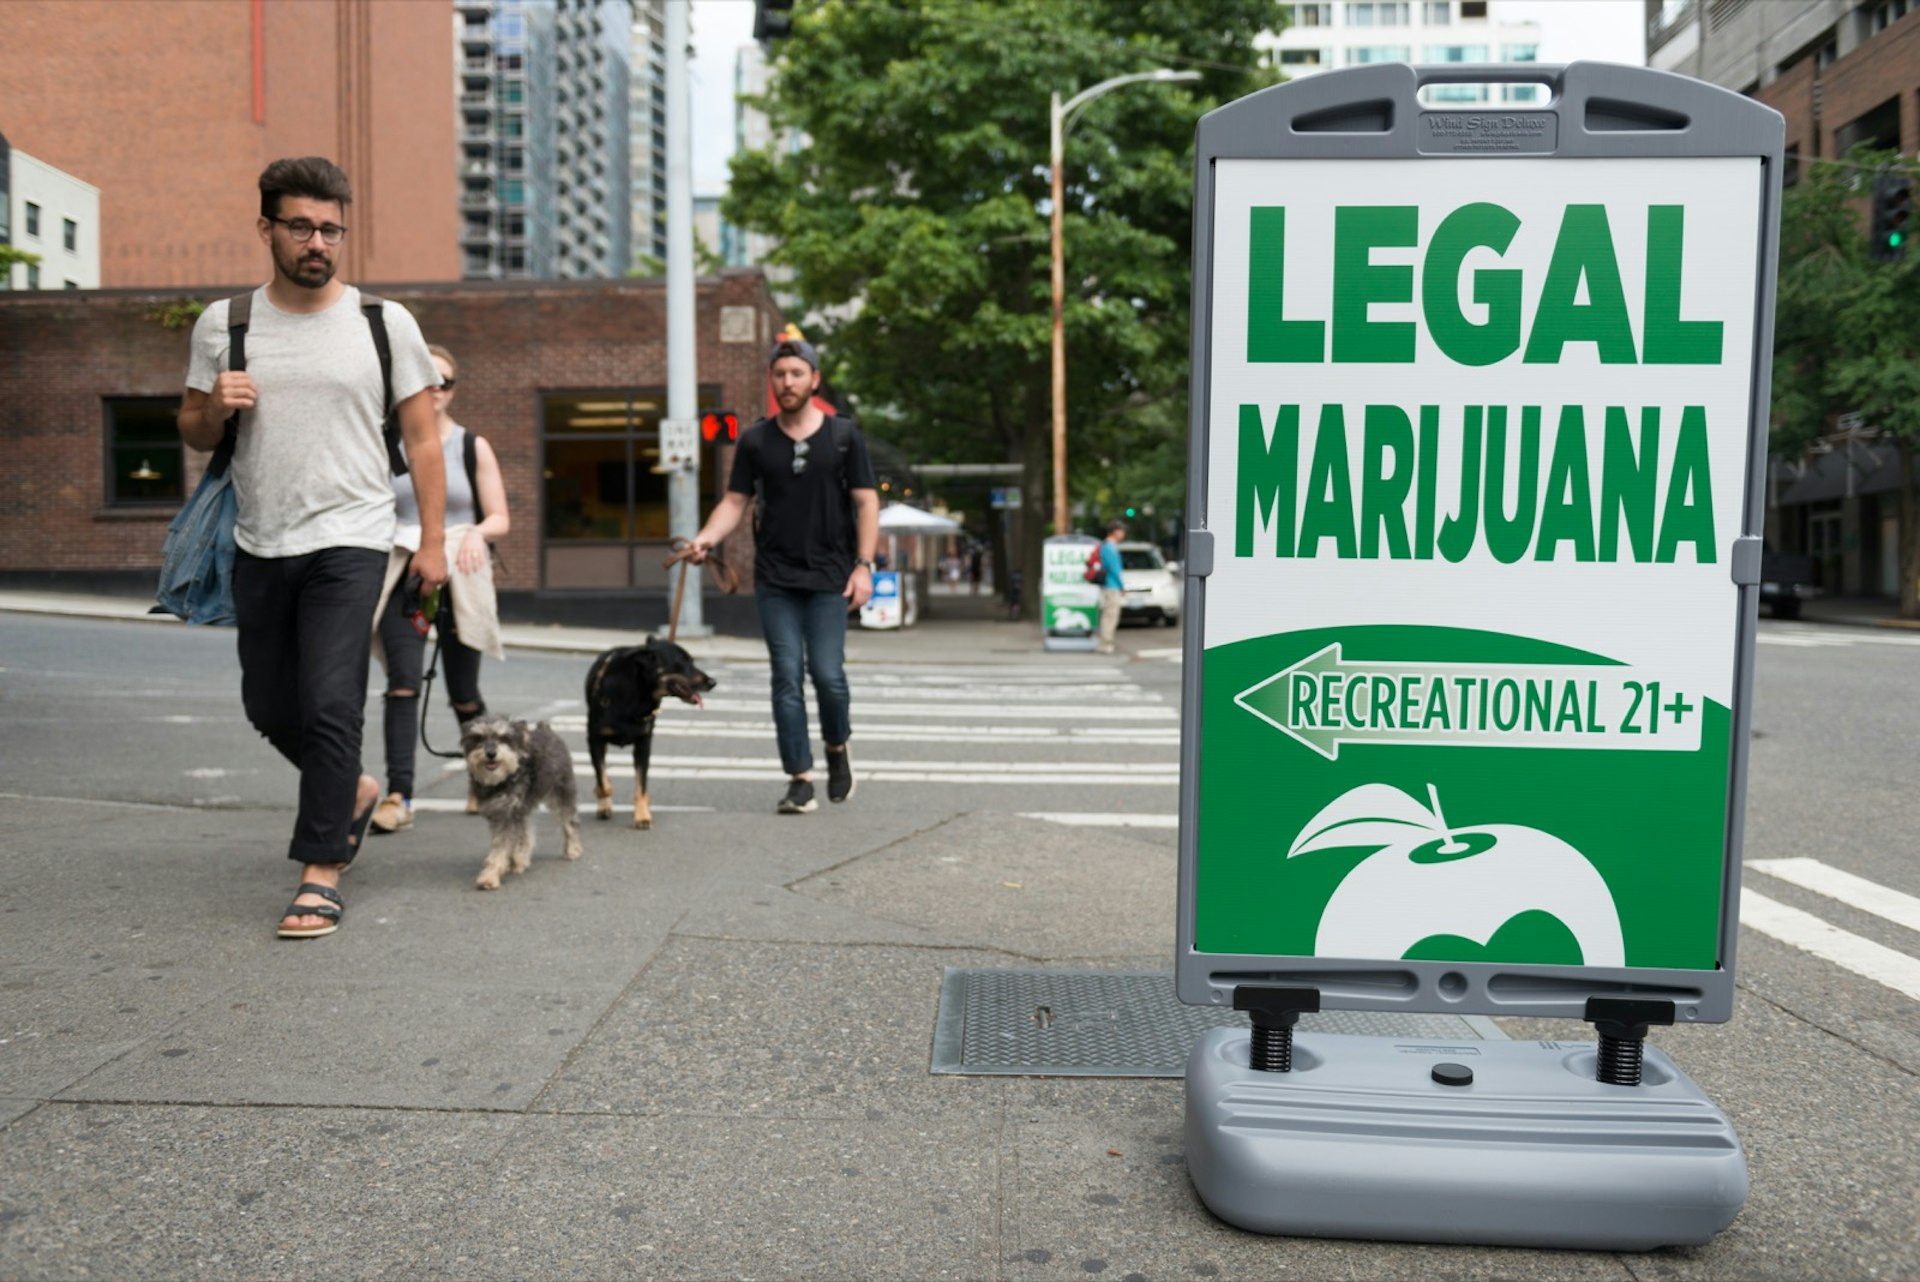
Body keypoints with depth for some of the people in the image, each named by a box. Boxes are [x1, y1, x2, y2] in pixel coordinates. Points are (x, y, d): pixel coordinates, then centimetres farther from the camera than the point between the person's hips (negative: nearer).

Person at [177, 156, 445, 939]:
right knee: (269, 704, 13)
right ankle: (353, 788, 40)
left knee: (329, 704, -11)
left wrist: (433, 542, -2)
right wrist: (215, 408, -9)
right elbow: (193, 435, 15)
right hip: (259, 546, 4)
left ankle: (321, 871, 0)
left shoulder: (385, 323, 0)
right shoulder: (222, 324, 7)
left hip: (348, 542, -4)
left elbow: (423, 439, 3)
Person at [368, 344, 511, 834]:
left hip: (458, 578, 0)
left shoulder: (473, 447, 6)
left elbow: (501, 520, 3)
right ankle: (398, 796, -12)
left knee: (463, 694, 8)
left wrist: (476, 532, -18)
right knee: (402, 683, -14)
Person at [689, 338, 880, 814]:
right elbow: (735, 501, 9)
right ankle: (800, 780, 5)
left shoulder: (844, 436, 4)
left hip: (829, 577, -1)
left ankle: (837, 748, 22)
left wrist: (863, 565, -6)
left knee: (827, 673, -8)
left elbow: (866, 502, 3)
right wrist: (705, 538, -11)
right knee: (786, 677, -1)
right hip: (775, 579, 2)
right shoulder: (756, 441, 8)